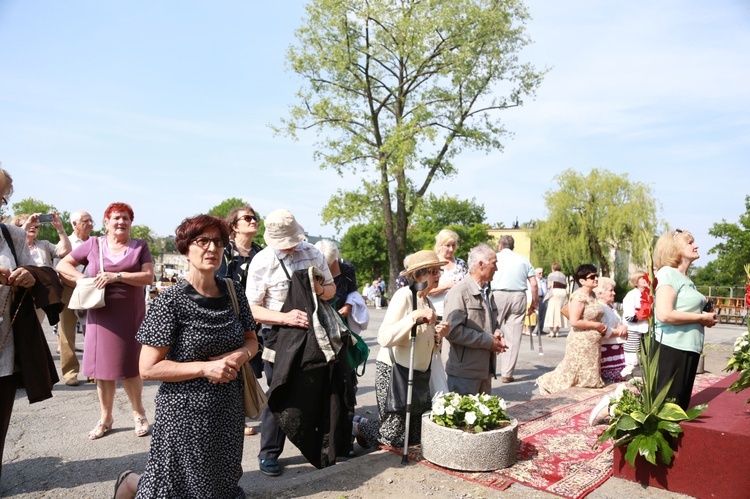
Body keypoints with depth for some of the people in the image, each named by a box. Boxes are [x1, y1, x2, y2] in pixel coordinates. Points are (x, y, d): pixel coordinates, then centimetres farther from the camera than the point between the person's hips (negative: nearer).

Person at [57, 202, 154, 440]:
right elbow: (62, 265, 10)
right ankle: (105, 418, 24)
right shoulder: (93, 244, 6)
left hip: (130, 317, -2)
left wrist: (117, 276, -18)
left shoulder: (140, 246, 2)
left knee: (129, 367, 3)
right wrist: (83, 278, -7)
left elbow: (148, 276, -8)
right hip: (101, 316, 2)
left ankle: (139, 414, 22)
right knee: (103, 368, 8)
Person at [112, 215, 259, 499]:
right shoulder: (171, 301, -15)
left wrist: (239, 356, -11)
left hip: (229, 411, 6)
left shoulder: (233, 292, 0)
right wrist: (206, 367, -22)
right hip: (185, 413, -6)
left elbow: (251, 341, 11)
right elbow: (148, 368, -15)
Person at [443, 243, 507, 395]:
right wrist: (488, 341, -17)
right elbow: (453, 330, -22)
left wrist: (497, 333, 4)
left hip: (485, 369, 8)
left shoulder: (487, 293, 16)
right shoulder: (459, 292, -13)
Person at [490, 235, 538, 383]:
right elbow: (534, 284, 8)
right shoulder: (523, 260, 13)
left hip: (498, 295, -2)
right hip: (518, 297, 2)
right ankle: (507, 373, 7)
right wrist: (535, 302, 17)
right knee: (513, 336, 5)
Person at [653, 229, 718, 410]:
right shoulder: (668, 273, -12)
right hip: (671, 348, -10)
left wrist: (706, 317, 11)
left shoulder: (685, 278, 17)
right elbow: (664, 315, -25)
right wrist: (701, 318, -13)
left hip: (688, 348, 10)